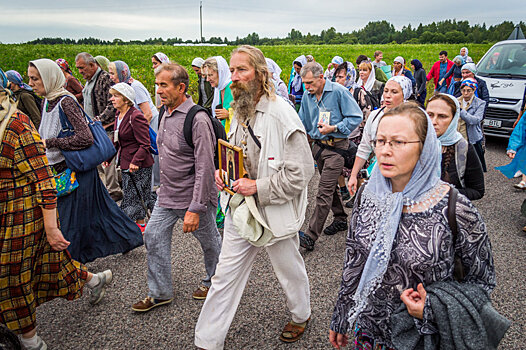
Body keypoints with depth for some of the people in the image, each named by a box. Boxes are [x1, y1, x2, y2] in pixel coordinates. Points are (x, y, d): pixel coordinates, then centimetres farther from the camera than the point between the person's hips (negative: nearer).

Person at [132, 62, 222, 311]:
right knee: (154, 237, 10)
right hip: (167, 195, 8)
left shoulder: (197, 119, -22)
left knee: (209, 241, 12)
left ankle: (212, 282, 38)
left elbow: (205, 167, -24)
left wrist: (195, 208, -25)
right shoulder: (165, 113, 5)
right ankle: (160, 293, 26)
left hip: (194, 197, -8)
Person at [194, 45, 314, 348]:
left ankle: (302, 315, 47)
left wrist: (258, 187, -22)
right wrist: (222, 170, 3)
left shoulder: (281, 113, -19)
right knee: (226, 276, 12)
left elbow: (301, 172, -21)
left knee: (290, 270, 18)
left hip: (275, 212, -6)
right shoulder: (240, 111, 6)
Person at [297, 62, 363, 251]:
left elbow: (356, 117, -10)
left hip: (336, 146, -7)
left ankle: (310, 236, -9)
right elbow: (302, 122, 18)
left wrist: (334, 128, -18)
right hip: (318, 145, 7)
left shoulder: (338, 91, -11)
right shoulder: (307, 96, 8)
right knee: (330, 185, 18)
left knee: (324, 191, -9)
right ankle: (340, 219, 36)